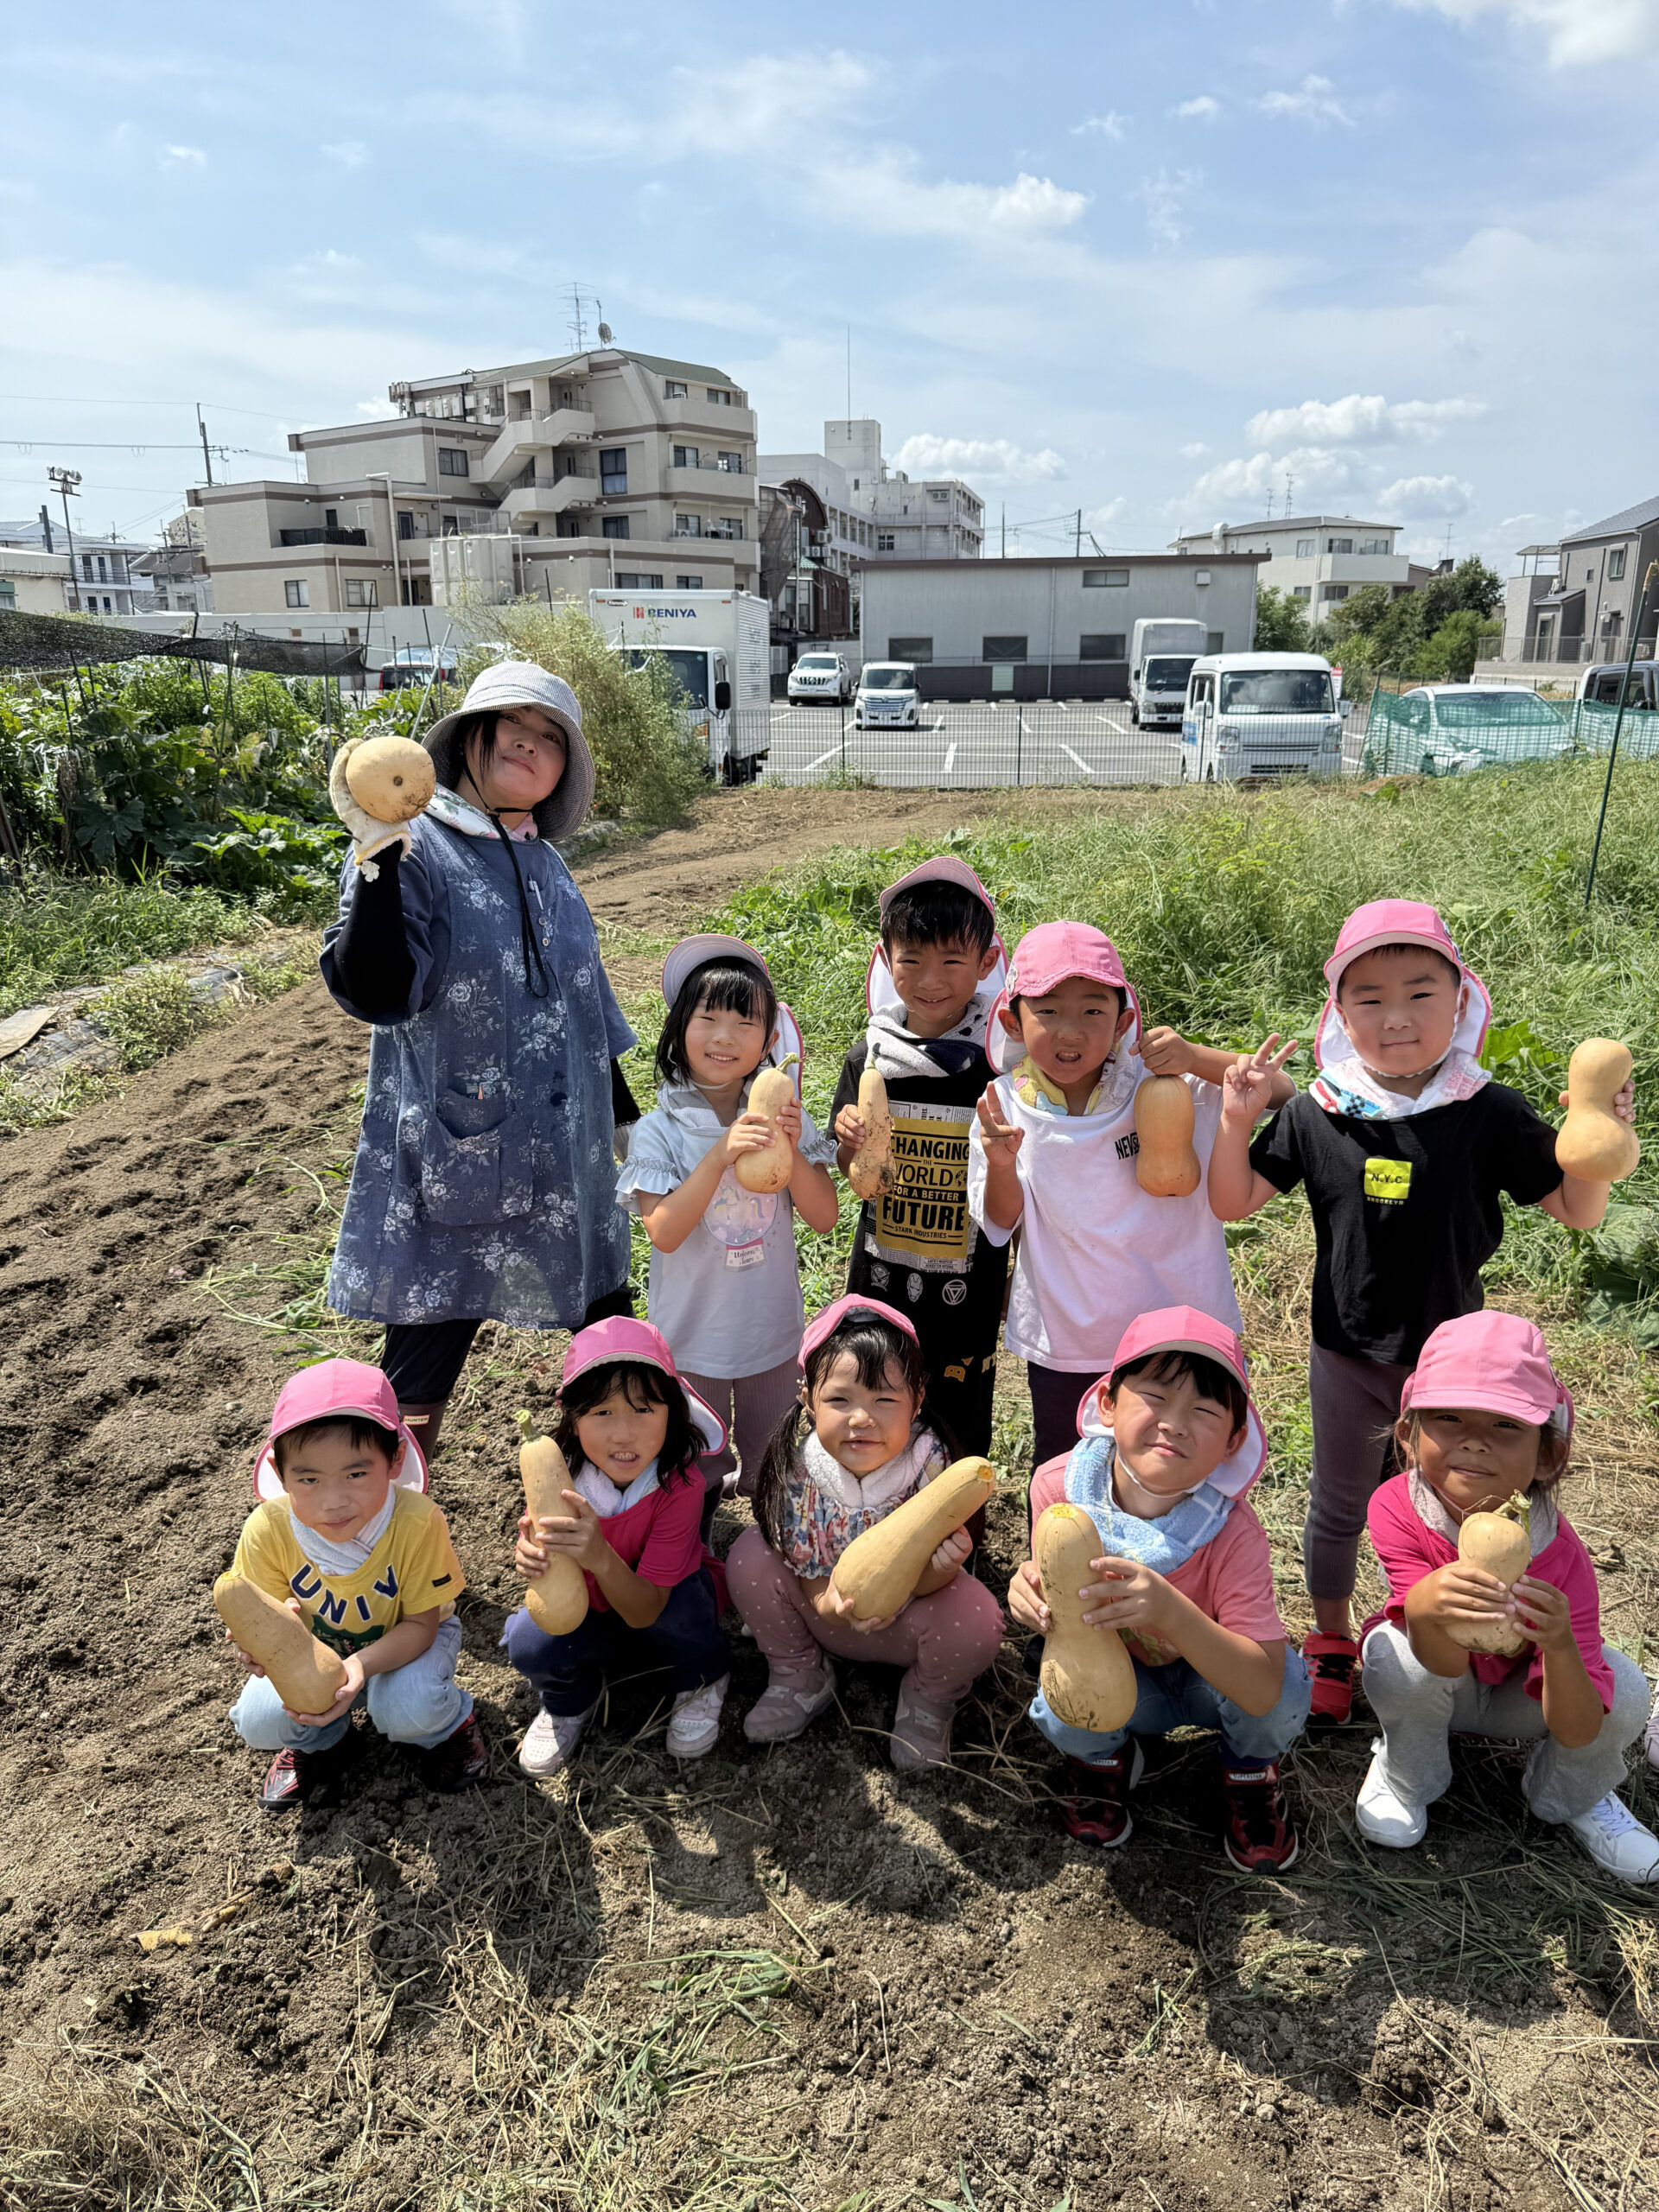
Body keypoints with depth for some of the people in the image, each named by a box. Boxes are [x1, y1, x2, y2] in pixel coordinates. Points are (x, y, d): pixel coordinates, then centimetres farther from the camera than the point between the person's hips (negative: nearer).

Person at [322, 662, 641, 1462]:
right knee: (417, 1393, 2)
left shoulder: (542, 863, 11)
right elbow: (374, 994, -22)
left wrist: (625, 1117, 25)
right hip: (453, 1162, -6)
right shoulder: (411, 848, -10)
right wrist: (377, 859, -32)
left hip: (566, 1160, 7)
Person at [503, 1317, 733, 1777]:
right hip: (592, 1615, 2)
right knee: (529, 1643, -27)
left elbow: (645, 1610, -32)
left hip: (668, 1606, -1)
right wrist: (536, 1564, -47)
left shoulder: (679, 1481, -30)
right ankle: (569, 1701, 10)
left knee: (679, 1604, -34)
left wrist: (601, 1557, -53)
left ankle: (701, 1680, 2)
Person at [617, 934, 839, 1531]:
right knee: (695, 1472, 19)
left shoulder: (783, 1116, -7)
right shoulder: (659, 1131, -15)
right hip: (692, 1338, -2)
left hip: (775, 1331, 2)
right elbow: (663, 1232, -25)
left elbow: (824, 1217, -9)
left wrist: (791, 1149, -25)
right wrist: (721, 1155, -35)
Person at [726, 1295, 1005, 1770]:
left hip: (906, 1614, -1)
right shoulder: (798, 1468, -24)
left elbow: (922, 1584, -23)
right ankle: (800, 1677, 7)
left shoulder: (929, 1464, -27)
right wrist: (832, 1604, -40)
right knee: (750, 1556, -21)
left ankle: (927, 1703, 6)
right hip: (830, 1612, 1)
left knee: (974, 1617, -31)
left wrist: (942, 1564, -49)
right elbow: (808, 1570, -15)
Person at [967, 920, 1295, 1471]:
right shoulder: (1004, 1105, -10)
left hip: (1176, 1332, -1)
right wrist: (1001, 1165, -25)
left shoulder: (1163, 1085, -13)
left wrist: (1196, 1059, -27)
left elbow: (1279, 1091, -11)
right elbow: (1000, 1223, -4)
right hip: (1062, 1347, 1)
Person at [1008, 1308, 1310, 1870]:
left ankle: (1249, 1770, 8)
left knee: (1287, 1687, -30)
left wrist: (1172, 1613, -54)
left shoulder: (1233, 1534, -29)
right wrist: (1037, 1597, -41)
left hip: (1213, 1677, 0)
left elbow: (1263, 1691, -37)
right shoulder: (1059, 1486, -24)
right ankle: (1103, 1758, 9)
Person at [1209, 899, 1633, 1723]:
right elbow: (1233, 1203, -6)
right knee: (1338, 1505, 19)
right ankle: (1331, 1641, 42)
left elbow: (1576, 1212, -5)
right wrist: (1235, 1121, -22)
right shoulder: (1317, 1113, -11)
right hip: (1346, 1353, 1)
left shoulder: (1490, 1115, -13)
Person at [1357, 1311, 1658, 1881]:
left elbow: (1579, 1733, -29)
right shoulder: (1396, 1508, -32)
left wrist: (1560, 1645, -51)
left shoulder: (1559, 1555, -30)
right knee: (1394, 1651, -33)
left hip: (1520, 1691, 1)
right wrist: (1422, 1607, -61)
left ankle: (1573, 1798, 10)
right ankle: (1406, 1775, 1)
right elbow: (1444, 1663, -37)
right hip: (1429, 1681, -1)